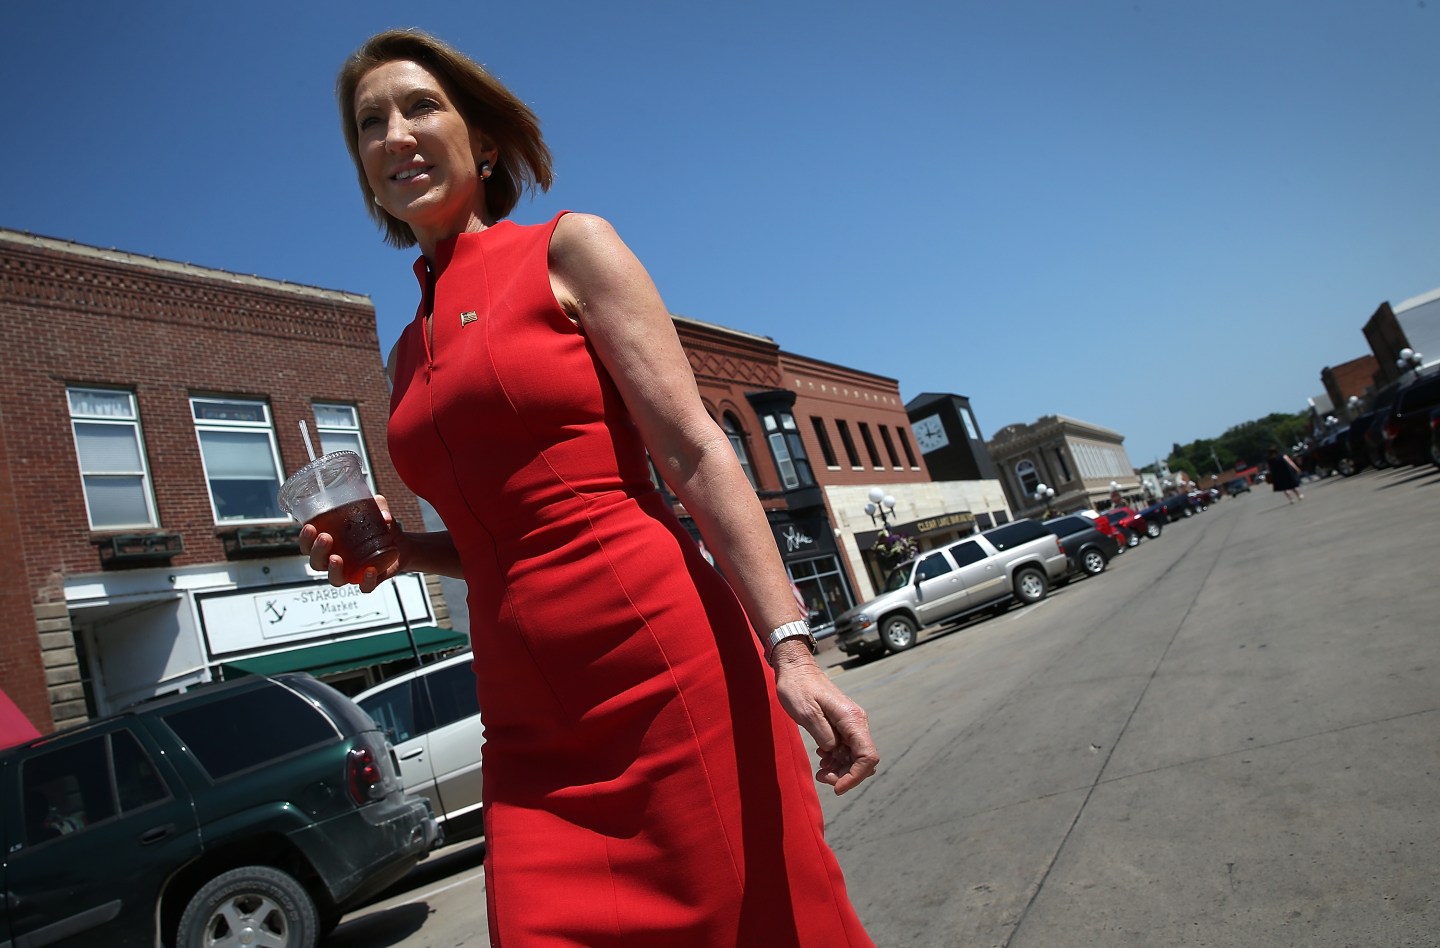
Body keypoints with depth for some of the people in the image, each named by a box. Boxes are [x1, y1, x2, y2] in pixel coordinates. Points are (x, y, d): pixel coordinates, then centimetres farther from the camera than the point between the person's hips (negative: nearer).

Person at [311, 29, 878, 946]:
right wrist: (393, 548, 4)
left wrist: (789, 647, -16)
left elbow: (697, 452, -7)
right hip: (532, 727, 6)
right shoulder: (410, 353, 18)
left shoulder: (568, 249, 2)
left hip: (668, 672, -5)